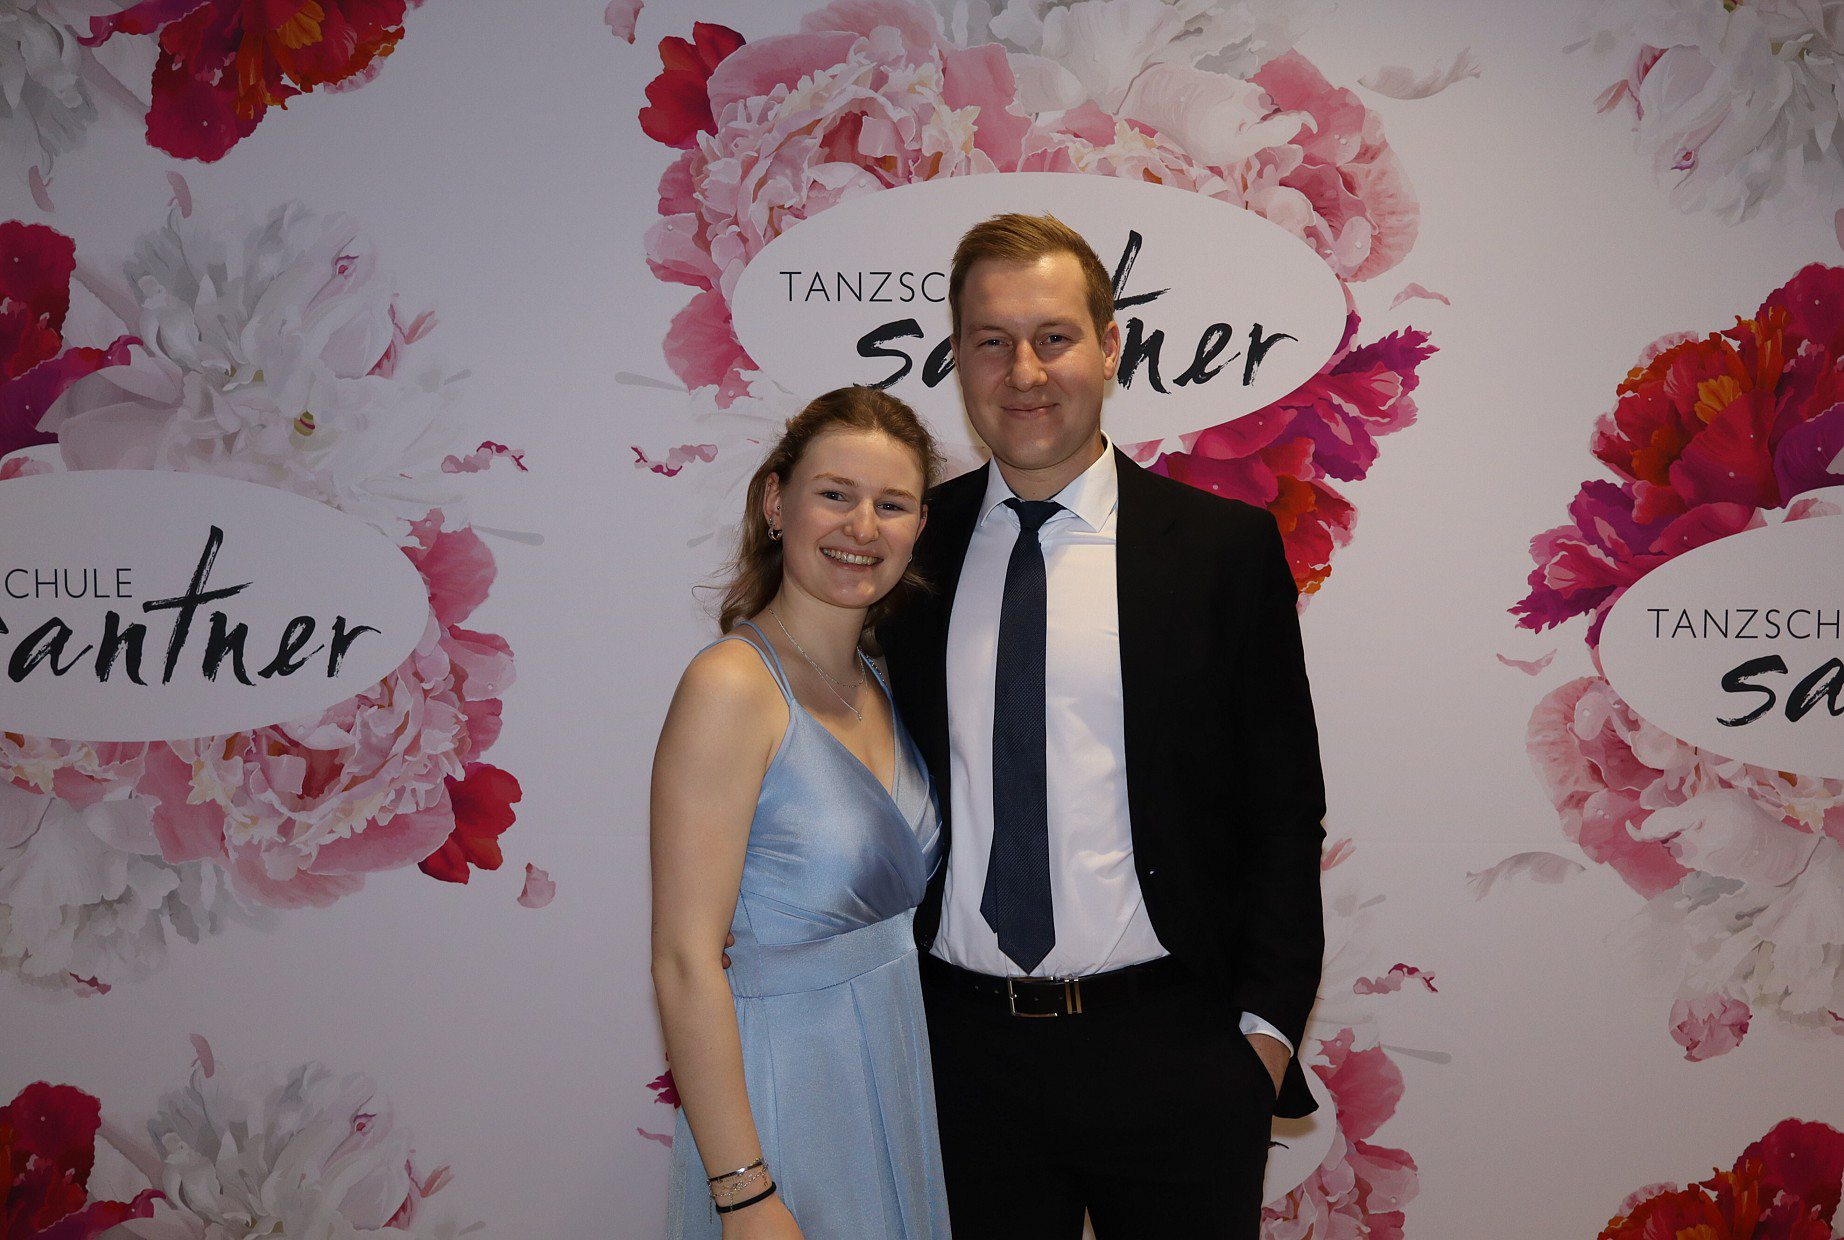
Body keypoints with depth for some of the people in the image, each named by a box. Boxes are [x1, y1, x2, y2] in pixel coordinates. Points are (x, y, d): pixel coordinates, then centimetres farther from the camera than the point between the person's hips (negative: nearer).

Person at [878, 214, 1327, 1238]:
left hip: (1169, 1050, -1)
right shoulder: (910, 545, 3)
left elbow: (1285, 807, -1)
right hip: (963, 1049, 2)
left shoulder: (1225, 546, -3)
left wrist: (1267, 1024, -5)